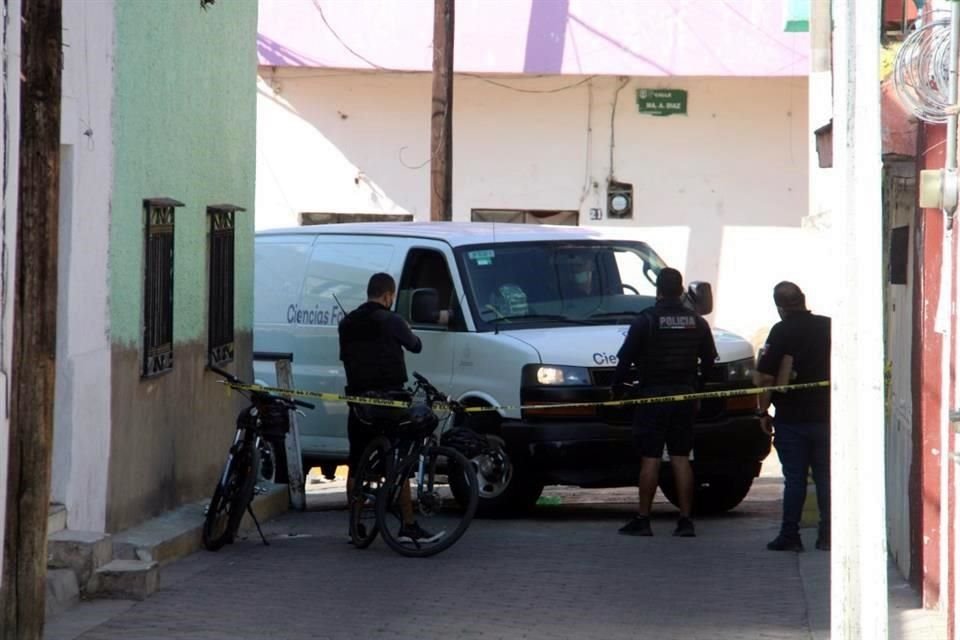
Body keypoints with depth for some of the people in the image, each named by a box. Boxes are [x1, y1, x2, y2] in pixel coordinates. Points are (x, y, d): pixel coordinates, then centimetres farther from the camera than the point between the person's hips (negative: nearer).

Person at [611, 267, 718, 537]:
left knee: (650, 458, -2)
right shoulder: (697, 323, 7)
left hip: (653, 396, -4)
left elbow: (625, 359, -8)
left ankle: (642, 519, -2)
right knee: (681, 457, 6)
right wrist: (698, 390, 24)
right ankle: (685, 520, 2)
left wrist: (617, 388, 5)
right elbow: (709, 360, 13)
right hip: (685, 396, 4)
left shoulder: (646, 321, -7)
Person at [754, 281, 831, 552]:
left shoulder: (782, 332, -9)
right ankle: (827, 536, 7)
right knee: (826, 477, 8)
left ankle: (790, 536, 1)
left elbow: (763, 377, -12)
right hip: (826, 415, 3)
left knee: (794, 479, 1)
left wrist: (763, 411, 0)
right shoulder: (829, 326, 2)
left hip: (792, 418, -3)